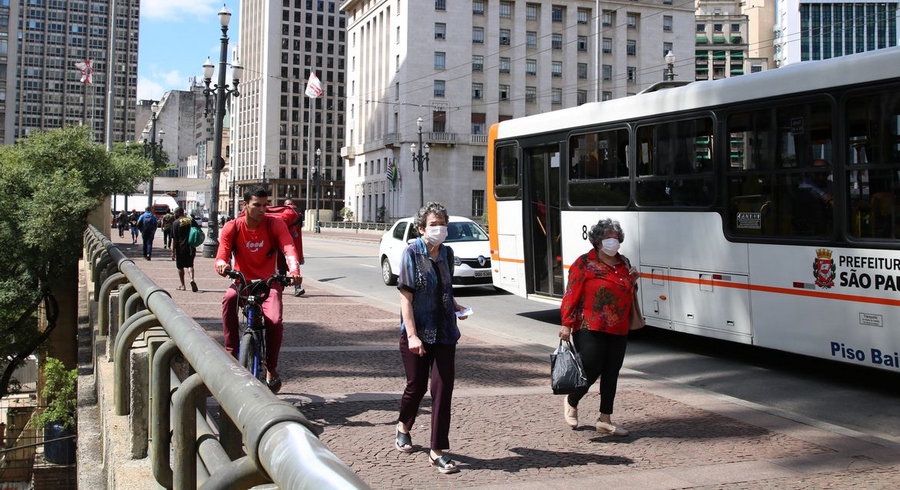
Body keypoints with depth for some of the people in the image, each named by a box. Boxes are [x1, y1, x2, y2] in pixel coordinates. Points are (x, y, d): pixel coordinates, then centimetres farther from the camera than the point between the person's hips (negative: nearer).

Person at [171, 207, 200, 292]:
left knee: (180, 267, 10)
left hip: (181, 248, -3)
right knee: (190, 265, 10)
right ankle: (192, 279, -16)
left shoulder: (176, 223, -8)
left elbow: (174, 239, -9)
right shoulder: (191, 220, 5)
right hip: (191, 247, 3)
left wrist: (173, 251, -5)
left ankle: (182, 286, 15)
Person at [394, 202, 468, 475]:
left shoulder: (447, 253, 5)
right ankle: (403, 426, 41)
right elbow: (406, 297, -13)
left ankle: (437, 451, 6)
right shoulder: (412, 253, -10)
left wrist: (455, 306, 3)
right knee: (417, 386, 10)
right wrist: (411, 335, -20)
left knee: (443, 389, -1)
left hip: (445, 333, 4)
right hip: (418, 333, -4)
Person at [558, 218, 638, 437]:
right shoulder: (584, 263, -5)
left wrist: (632, 281, 5)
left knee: (611, 373, 6)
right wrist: (566, 324, -15)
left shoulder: (624, 263, 14)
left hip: (618, 330, 6)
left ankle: (605, 420, 15)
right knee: (591, 371, -5)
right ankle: (571, 402, 24)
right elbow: (571, 295, -9)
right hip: (590, 329, -6)